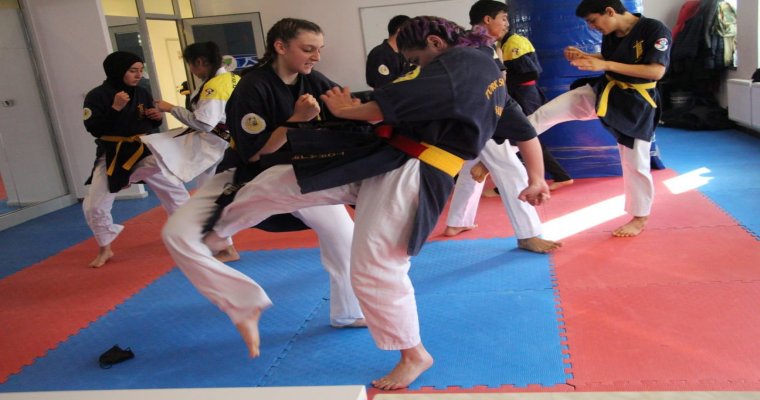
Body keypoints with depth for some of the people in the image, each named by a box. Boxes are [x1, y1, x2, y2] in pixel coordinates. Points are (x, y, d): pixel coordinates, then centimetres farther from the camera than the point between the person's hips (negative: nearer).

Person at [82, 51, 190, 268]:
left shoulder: (141, 93, 2)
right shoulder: (97, 95, -11)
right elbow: (93, 128, -19)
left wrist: (158, 116, -10)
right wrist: (115, 108, -27)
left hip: (144, 151, 3)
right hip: (112, 156, -3)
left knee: (175, 190, 5)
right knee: (93, 205, -2)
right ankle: (105, 249, 21)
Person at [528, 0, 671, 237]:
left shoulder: (654, 30, -21)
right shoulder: (610, 34, -1)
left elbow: (656, 71, -27)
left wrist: (605, 65, -31)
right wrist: (583, 57, -4)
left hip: (635, 104, -6)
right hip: (604, 92, 6)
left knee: (635, 162, 4)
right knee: (548, 111, -3)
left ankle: (639, 218, 23)